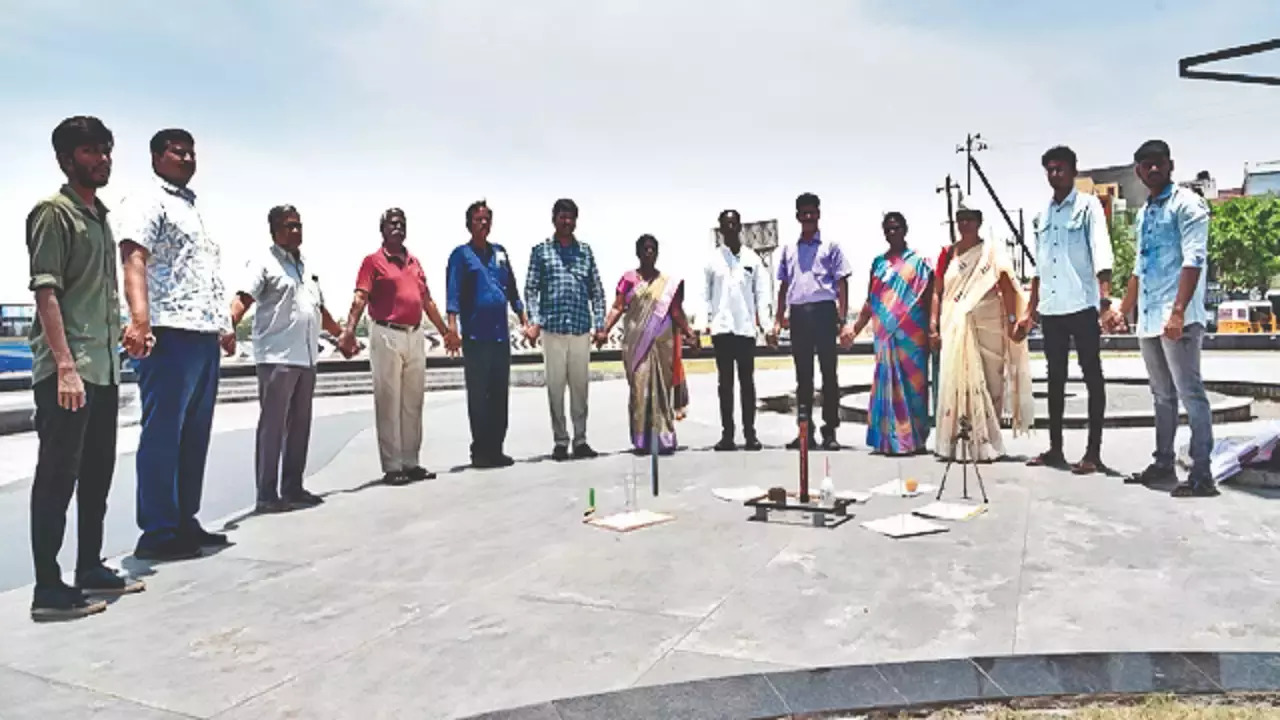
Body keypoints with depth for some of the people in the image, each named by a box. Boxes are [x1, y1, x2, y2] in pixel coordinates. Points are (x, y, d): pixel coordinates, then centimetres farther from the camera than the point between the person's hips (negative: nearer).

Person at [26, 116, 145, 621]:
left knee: (97, 472, 14)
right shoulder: (54, 212, -5)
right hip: (66, 370, -8)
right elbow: (46, 292, -14)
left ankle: (90, 568, 25)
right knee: (58, 475, -5)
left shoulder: (100, 217, 18)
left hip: (104, 368, 8)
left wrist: (111, 357, 16)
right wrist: (65, 365, -22)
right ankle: (48, 589, 1)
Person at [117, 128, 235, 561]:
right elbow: (134, 260, -18)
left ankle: (185, 523, 19)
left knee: (195, 437, 11)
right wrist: (140, 319, -33)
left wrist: (225, 325, 28)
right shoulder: (148, 203, -1)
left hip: (205, 337, 9)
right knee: (162, 436, -6)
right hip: (170, 334, -9)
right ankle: (157, 533, -1)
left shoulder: (194, 209, 25)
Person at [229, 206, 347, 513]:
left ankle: (293, 487, 17)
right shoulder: (264, 262, -2)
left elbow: (320, 309, 30)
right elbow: (243, 298, -16)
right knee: (273, 425, -6)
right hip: (277, 357, -8)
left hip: (306, 357, 8)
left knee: (300, 425, 10)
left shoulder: (306, 266, 21)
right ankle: (267, 494, -2)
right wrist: (229, 327, -33)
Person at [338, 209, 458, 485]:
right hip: (387, 336, -6)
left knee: (413, 402, 10)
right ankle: (392, 467, 5)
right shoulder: (373, 261, -1)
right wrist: (349, 332, -26)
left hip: (415, 336, 6)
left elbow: (427, 300, 22)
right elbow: (360, 299, -13)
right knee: (388, 403, -1)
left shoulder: (414, 262, 16)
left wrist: (445, 332, 23)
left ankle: (411, 463, 18)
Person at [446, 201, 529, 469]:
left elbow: (512, 287, 19)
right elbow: (453, 289, -10)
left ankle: (496, 448, 18)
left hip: (501, 334, 5)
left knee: (500, 395, 9)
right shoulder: (461, 254, 0)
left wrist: (523, 318, 13)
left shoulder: (500, 252, 16)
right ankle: (480, 450, 8)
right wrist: (452, 322, -22)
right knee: (478, 395, 0)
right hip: (475, 335, -5)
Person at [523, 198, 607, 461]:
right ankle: (560, 441, 11)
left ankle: (580, 439, 15)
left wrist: (600, 325, 3)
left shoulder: (585, 250, 12)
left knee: (580, 385, 6)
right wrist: (534, 322, -10)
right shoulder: (541, 250, 6)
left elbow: (596, 290, 11)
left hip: (582, 328, 2)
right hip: (552, 328, -2)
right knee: (555, 385, 2)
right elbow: (531, 289, 1)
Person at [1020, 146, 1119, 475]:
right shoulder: (1042, 216, 15)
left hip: (1082, 305, -6)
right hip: (1050, 308, 6)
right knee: (1055, 378, 10)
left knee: (1092, 376, -1)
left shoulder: (1088, 206, -1)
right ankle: (1055, 448, 17)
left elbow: (1101, 253, -12)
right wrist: (1029, 311, 17)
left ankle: (1093, 452, 2)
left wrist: (1105, 300, -25)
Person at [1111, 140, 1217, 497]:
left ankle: (1201, 474, -4)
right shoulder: (1144, 213, 19)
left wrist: (1178, 311, -25)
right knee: (1162, 395, 14)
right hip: (1148, 318, 8)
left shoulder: (1186, 204, -5)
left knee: (1190, 393, -7)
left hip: (1178, 317, -8)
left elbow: (1193, 260, -16)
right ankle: (1163, 464, 23)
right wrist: (1123, 310, 25)